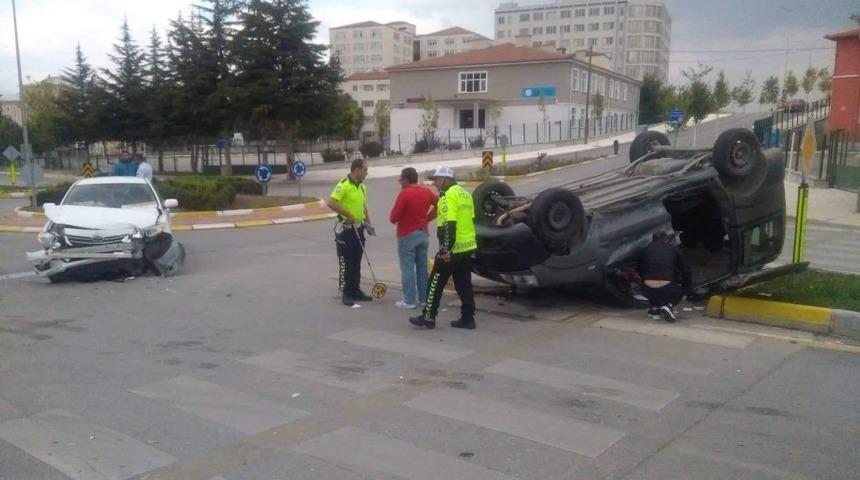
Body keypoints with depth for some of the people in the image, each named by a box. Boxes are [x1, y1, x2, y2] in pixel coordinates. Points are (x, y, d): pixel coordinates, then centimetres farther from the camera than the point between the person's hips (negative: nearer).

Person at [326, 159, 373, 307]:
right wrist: (348, 215, -21)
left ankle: (355, 290, 24)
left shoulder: (362, 186, 9)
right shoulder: (343, 185, -17)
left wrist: (368, 223, 15)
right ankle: (346, 293, 8)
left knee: (356, 262, 14)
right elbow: (331, 202, -25)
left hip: (358, 228, 8)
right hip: (345, 229, -8)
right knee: (345, 262, 0)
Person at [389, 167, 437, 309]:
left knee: (408, 269, -1)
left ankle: (409, 301, 1)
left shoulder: (404, 193, -16)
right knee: (422, 267, 12)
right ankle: (423, 298, 17)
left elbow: (393, 217, -17)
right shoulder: (427, 191, 4)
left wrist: (394, 220, 5)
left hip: (407, 236, -7)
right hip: (423, 233, 7)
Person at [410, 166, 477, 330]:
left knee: (436, 282, 1)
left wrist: (446, 250, -22)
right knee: (464, 284, 12)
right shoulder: (464, 193, 15)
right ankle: (467, 318, 13)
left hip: (453, 248, -9)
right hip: (468, 246, 9)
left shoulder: (448, 196, -14)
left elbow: (448, 225, -22)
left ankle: (428, 317, 7)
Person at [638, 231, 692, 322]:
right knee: (679, 290, 31)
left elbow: (641, 272, 29)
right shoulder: (674, 249, 18)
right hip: (668, 291, -2)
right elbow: (686, 272, 16)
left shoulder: (647, 249, 21)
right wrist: (684, 291, 27)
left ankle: (655, 307, 19)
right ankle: (669, 306, 4)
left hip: (648, 291, 2)